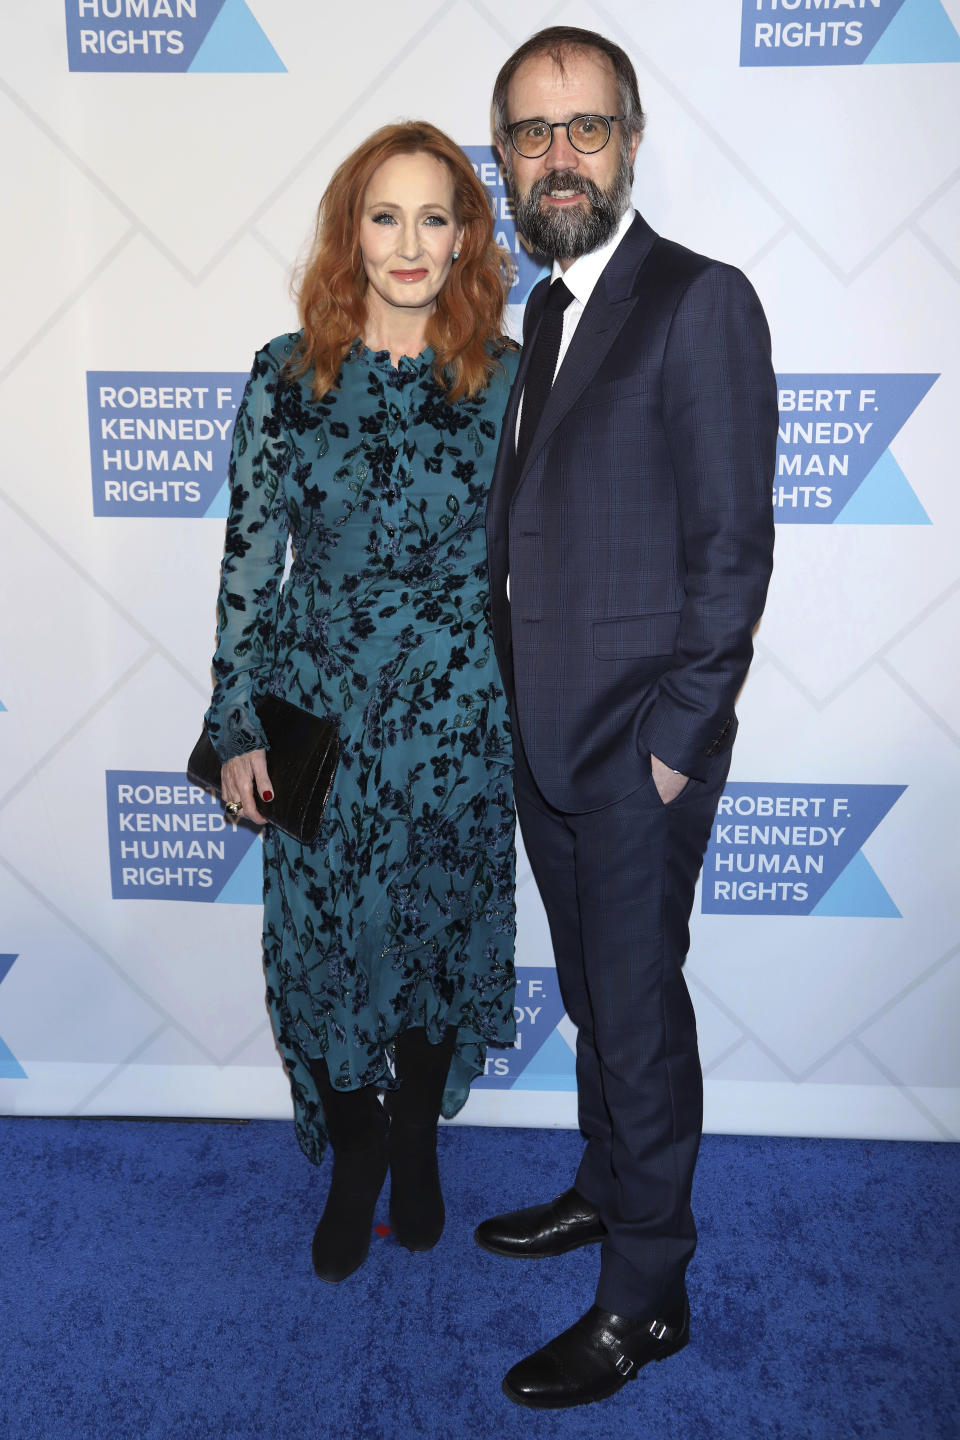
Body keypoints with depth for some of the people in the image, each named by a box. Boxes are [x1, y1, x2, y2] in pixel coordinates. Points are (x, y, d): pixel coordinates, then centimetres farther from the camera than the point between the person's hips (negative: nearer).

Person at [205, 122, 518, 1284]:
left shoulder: (507, 377, -1)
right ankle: (354, 1156, 36)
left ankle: (416, 1141, 40)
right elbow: (249, 559, -1)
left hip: (460, 717, 0)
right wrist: (237, 728, -2)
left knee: (440, 937, 12)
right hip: (321, 709, 0)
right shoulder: (287, 376, -3)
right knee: (326, 943, 9)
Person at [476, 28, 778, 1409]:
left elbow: (734, 544, -15)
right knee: (592, 994, 21)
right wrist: (515, 700, 12)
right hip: (544, 730, 8)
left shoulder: (700, 301, -11)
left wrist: (676, 740, -15)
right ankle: (606, 1186, 42)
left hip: (636, 741, -8)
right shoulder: (549, 309, 15)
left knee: (639, 1009, 4)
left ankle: (647, 1293, 23)